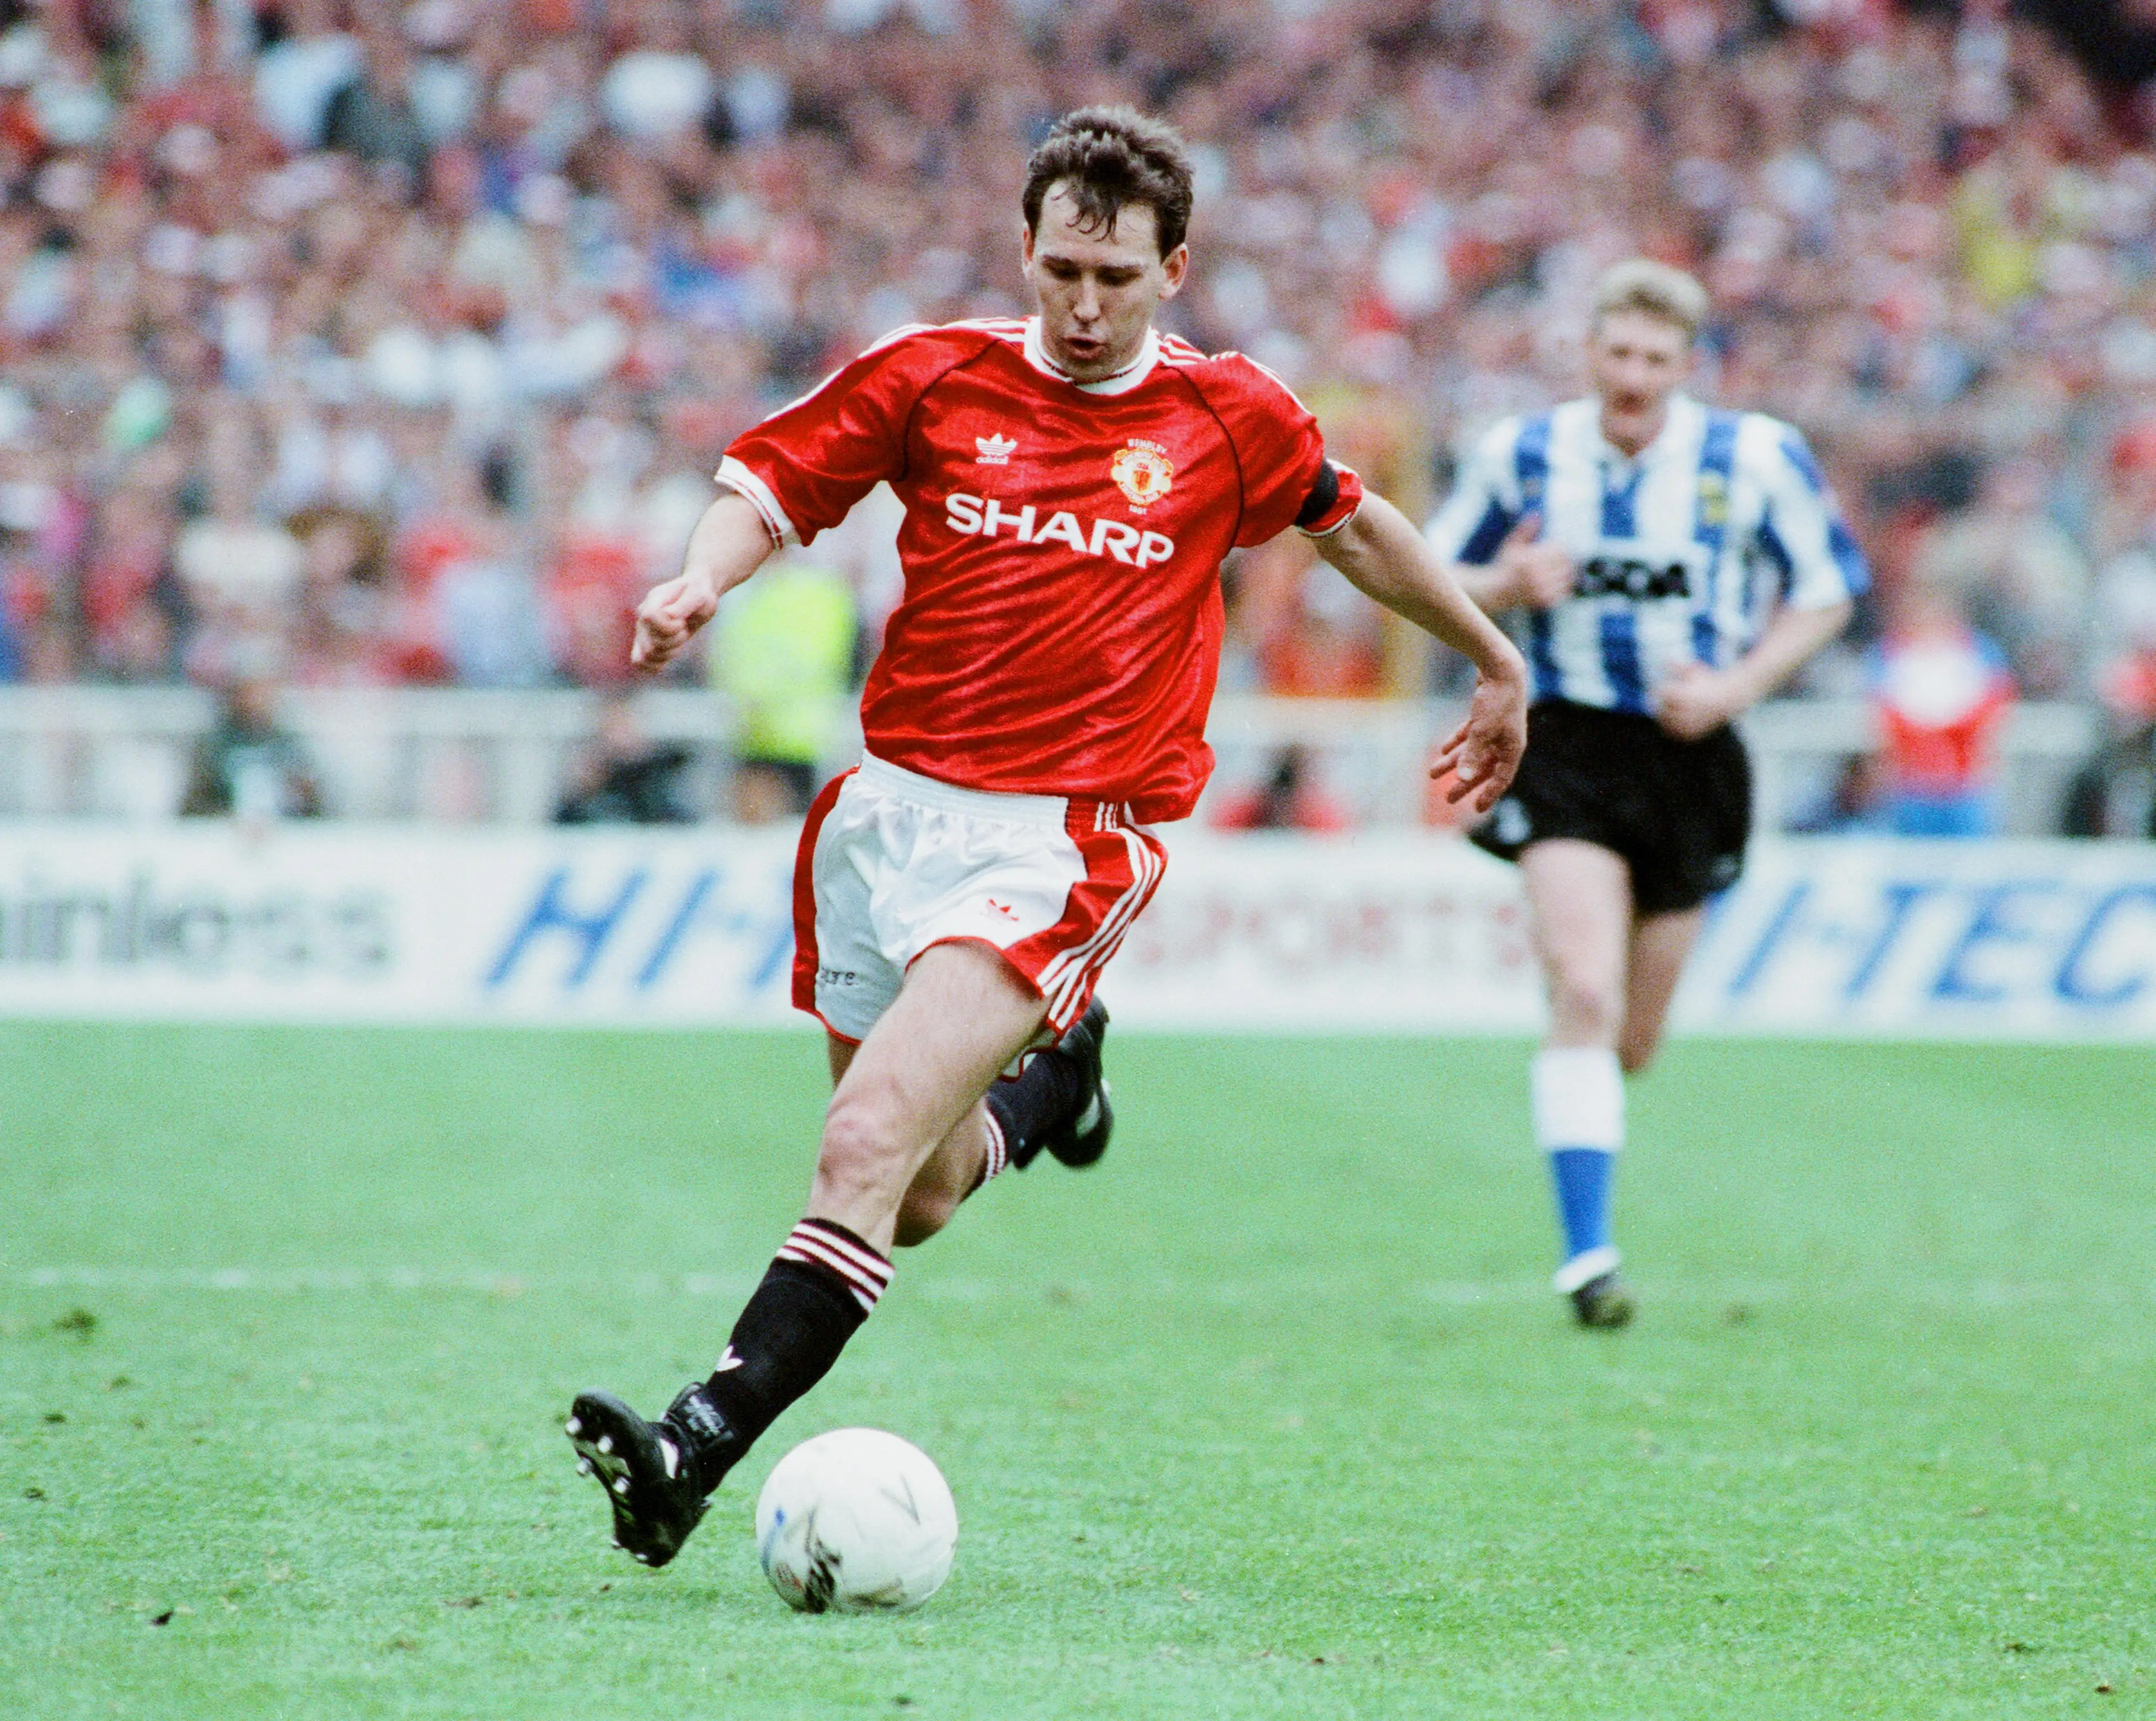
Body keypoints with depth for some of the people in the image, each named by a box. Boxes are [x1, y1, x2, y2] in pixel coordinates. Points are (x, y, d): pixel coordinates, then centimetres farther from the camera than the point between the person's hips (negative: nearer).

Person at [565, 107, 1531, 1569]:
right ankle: (1052, 1076, 44)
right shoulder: (934, 376, 3)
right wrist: (704, 579, -14)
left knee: (869, 1148, -21)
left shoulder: (1230, 417, 3)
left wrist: (1499, 664, 30)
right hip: (892, 805, 4)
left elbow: (1353, 524, 20)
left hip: (1063, 837, -4)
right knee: (918, 1203, 11)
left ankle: (698, 1448, -26)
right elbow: (772, 479, 9)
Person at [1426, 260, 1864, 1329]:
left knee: (1630, 1037, 9)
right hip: (1567, 747, -1)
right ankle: (1587, 1254, -18)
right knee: (1584, 994, -20)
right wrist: (1507, 586, -12)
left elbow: (1826, 594, 5)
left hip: (1689, 754, 1)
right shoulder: (1522, 455, 0)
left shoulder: (1756, 460, -4)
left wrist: (1735, 687, -10)